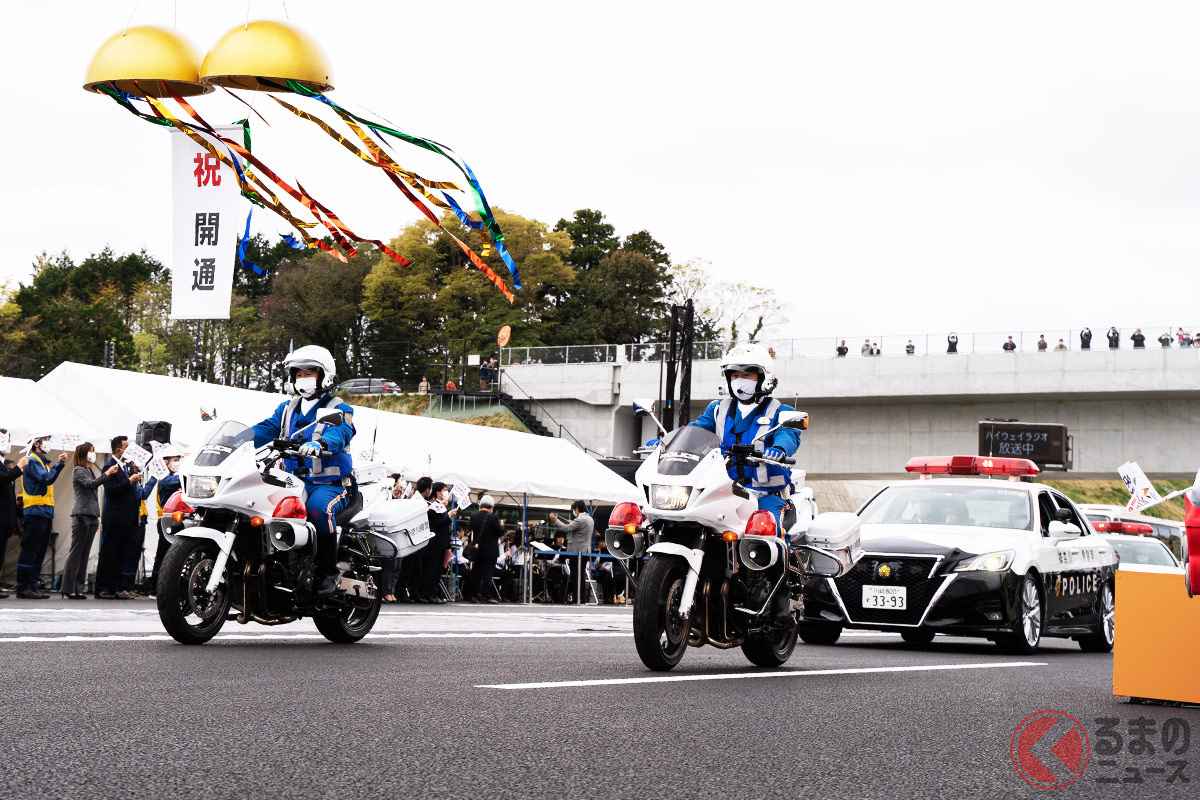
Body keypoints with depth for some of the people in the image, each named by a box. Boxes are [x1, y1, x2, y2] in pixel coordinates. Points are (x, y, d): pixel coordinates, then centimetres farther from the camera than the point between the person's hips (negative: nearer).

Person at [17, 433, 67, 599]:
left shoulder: (42, 461, 21)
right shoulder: (32, 461, -8)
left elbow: (48, 479, 17)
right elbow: (47, 479, -21)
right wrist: (59, 464, -19)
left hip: (45, 512, 10)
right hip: (36, 511, -10)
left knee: (39, 553, 10)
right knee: (30, 552, -8)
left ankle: (32, 586, 12)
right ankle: (24, 587, -7)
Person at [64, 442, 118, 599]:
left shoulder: (91, 471, 22)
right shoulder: (78, 470, -4)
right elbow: (90, 484, -22)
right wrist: (107, 473, -30)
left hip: (92, 515, 8)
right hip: (81, 515, -8)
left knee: (85, 553, 5)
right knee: (76, 552, -9)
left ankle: (78, 589, 5)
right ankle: (68, 588, -9)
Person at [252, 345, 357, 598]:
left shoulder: (339, 410, 1)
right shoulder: (287, 409, 20)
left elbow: (340, 434, -21)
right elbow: (266, 429, 6)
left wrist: (320, 444, -44)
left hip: (330, 484, -5)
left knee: (318, 508, -37)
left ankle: (329, 571, -25)